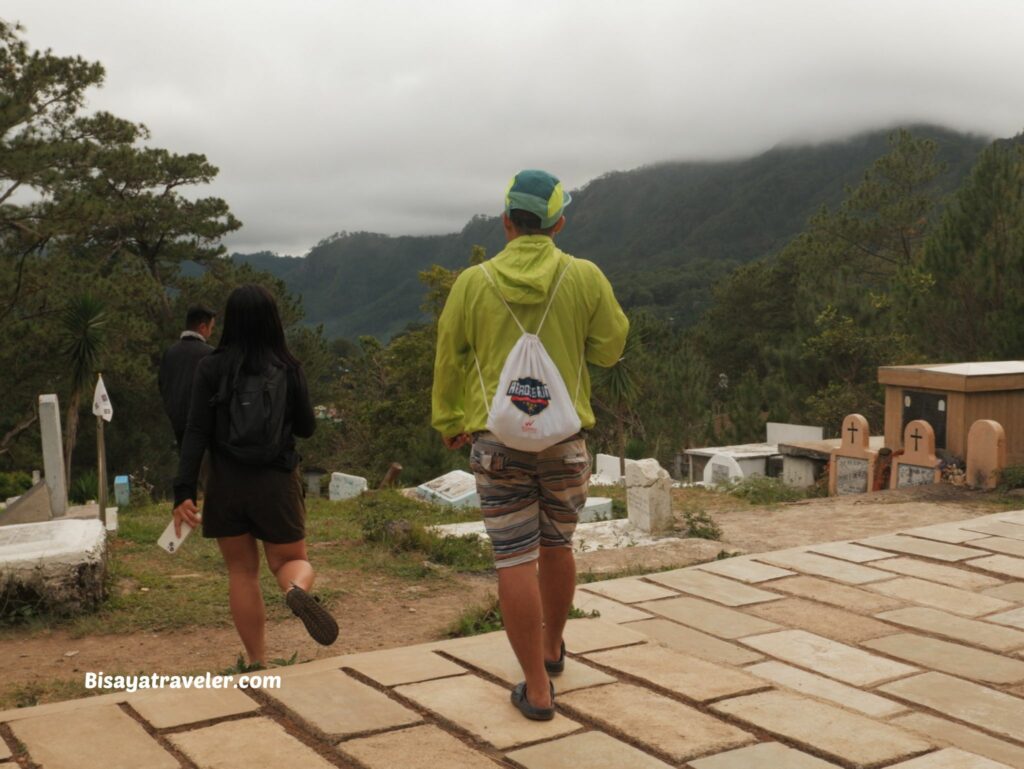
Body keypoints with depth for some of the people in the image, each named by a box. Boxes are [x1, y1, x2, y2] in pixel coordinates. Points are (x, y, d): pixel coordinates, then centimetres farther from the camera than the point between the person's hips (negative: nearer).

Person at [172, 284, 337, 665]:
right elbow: (306, 428, 6)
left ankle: (258, 662, 15)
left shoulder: (211, 368, -6)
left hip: (227, 486, 0)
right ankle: (298, 589, -23)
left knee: (242, 571, 13)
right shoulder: (288, 368, -3)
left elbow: (196, 432, -11)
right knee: (292, 560, 14)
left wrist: (184, 490, -11)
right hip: (277, 483, 0)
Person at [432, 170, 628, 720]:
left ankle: (537, 689, 4)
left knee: (516, 560, 1)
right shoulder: (585, 277, -4)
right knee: (556, 547, 20)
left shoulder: (473, 283, -3)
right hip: (565, 437, 2)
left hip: (497, 439, -1)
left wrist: (448, 421, 19)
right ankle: (551, 647, 40)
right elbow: (609, 348, 5)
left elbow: (449, 360, 5)